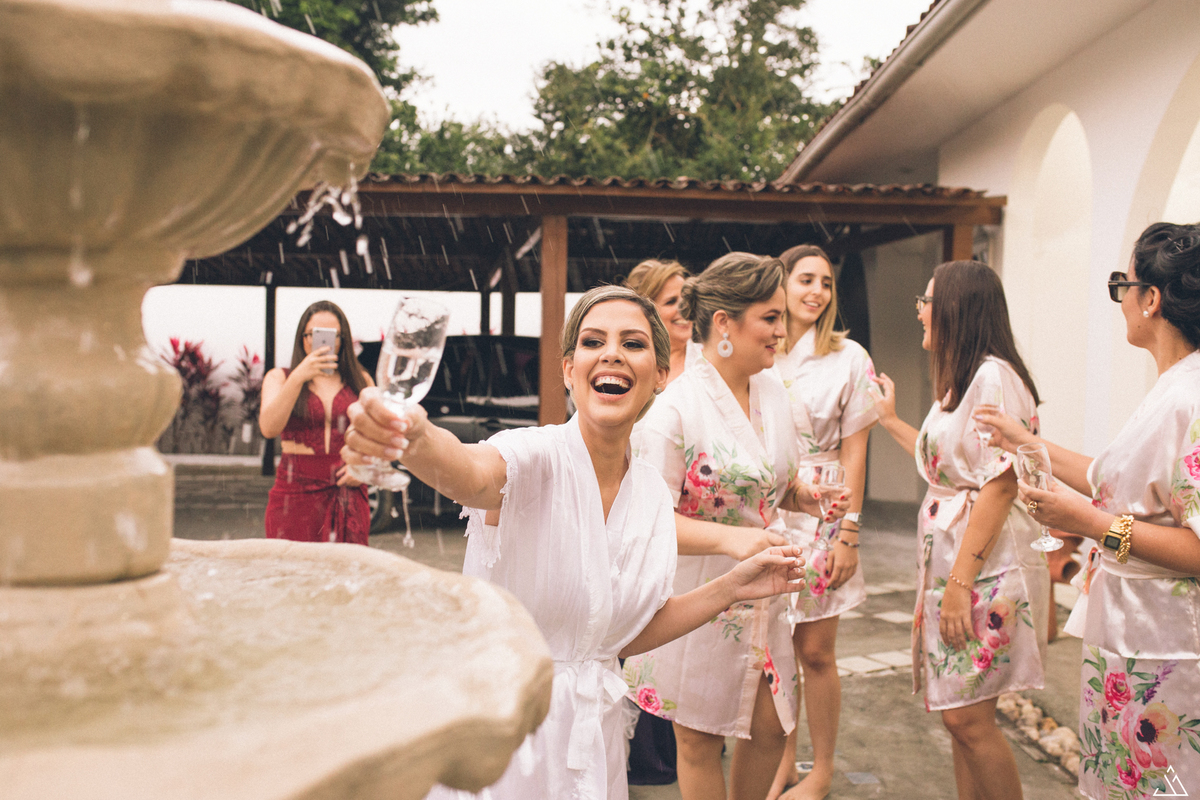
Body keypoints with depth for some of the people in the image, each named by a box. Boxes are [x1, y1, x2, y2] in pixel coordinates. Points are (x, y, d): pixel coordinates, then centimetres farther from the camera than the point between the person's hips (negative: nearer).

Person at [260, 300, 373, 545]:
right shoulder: (279, 378, 8)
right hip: (295, 494, -1)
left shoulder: (361, 382, 11)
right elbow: (269, 428, -9)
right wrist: (298, 377, -18)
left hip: (347, 495, 1)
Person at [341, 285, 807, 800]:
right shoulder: (536, 456, -18)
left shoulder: (653, 496, -1)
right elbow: (471, 474, -43)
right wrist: (415, 439, -64)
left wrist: (731, 589, -1)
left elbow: (627, 637, 6)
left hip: (592, 733, 5)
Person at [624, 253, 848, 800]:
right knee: (699, 738, 10)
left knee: (772, 725, 13)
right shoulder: (675, 408, -19)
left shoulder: (772, 390, 4)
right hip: (693, 595, -6)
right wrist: (731, 537, -35)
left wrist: (804, 498, -3)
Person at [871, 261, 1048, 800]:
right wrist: (890, 421, 30)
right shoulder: (961, 380, 17)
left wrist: (961, 580, -22)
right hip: (952, 563, 10)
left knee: (967, 717, -6)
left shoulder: (993, 376, -13)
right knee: (959, 715, 12)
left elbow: (1000, 483, -19)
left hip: (984, 567, -10)